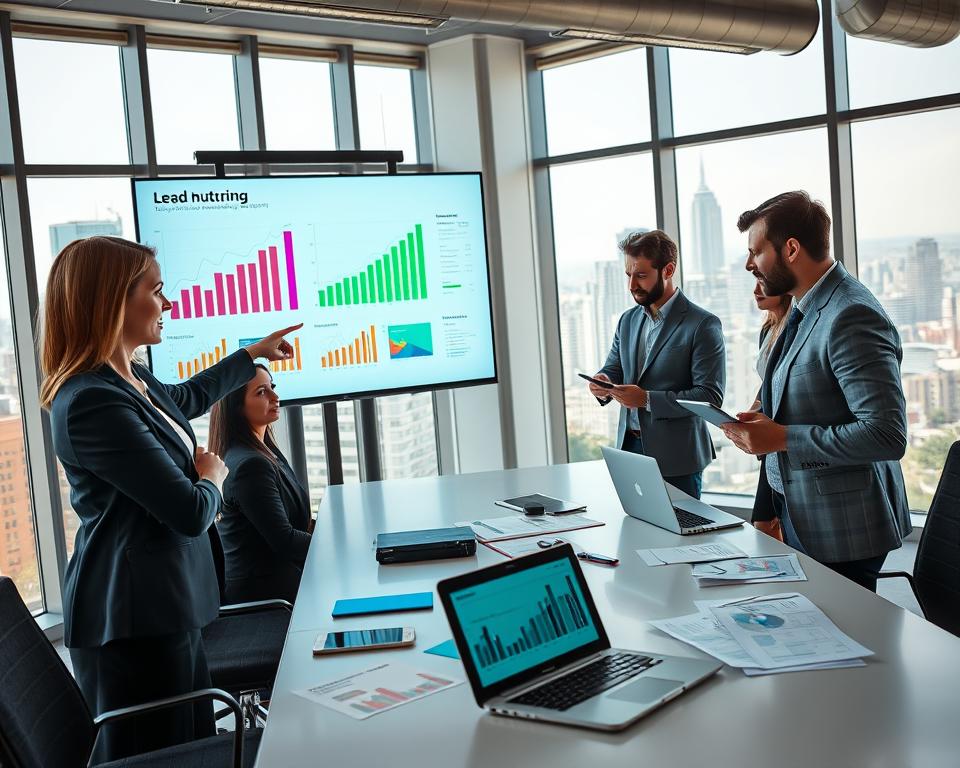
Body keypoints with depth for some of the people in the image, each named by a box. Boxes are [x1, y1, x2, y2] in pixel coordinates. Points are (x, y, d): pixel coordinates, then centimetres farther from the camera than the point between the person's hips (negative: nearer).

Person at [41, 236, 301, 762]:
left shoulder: (129, 379, 8)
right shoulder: (93, 402, -22)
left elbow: (188, 396, 33)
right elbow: (190, 512, -21)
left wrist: (256, 353, 43)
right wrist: (212, 478, 1)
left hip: (163, 606, 10)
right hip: (135, 619, -10)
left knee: (192, 748, 16)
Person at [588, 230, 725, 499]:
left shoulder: (703, 324, -9)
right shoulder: (628, 320, 11)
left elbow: (710, 396, -15)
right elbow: (613, 367, 17)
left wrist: (647, 399, -22)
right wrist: (604, 382, -8)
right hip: (630, 446, 5)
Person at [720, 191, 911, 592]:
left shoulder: (851, 317, -21)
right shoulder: (803, 310, 9)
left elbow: (887, 435, -26)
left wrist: (782, 438, -23)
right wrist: (763, 424, 5)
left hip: (840, 528, -9)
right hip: (797, 514, 9)